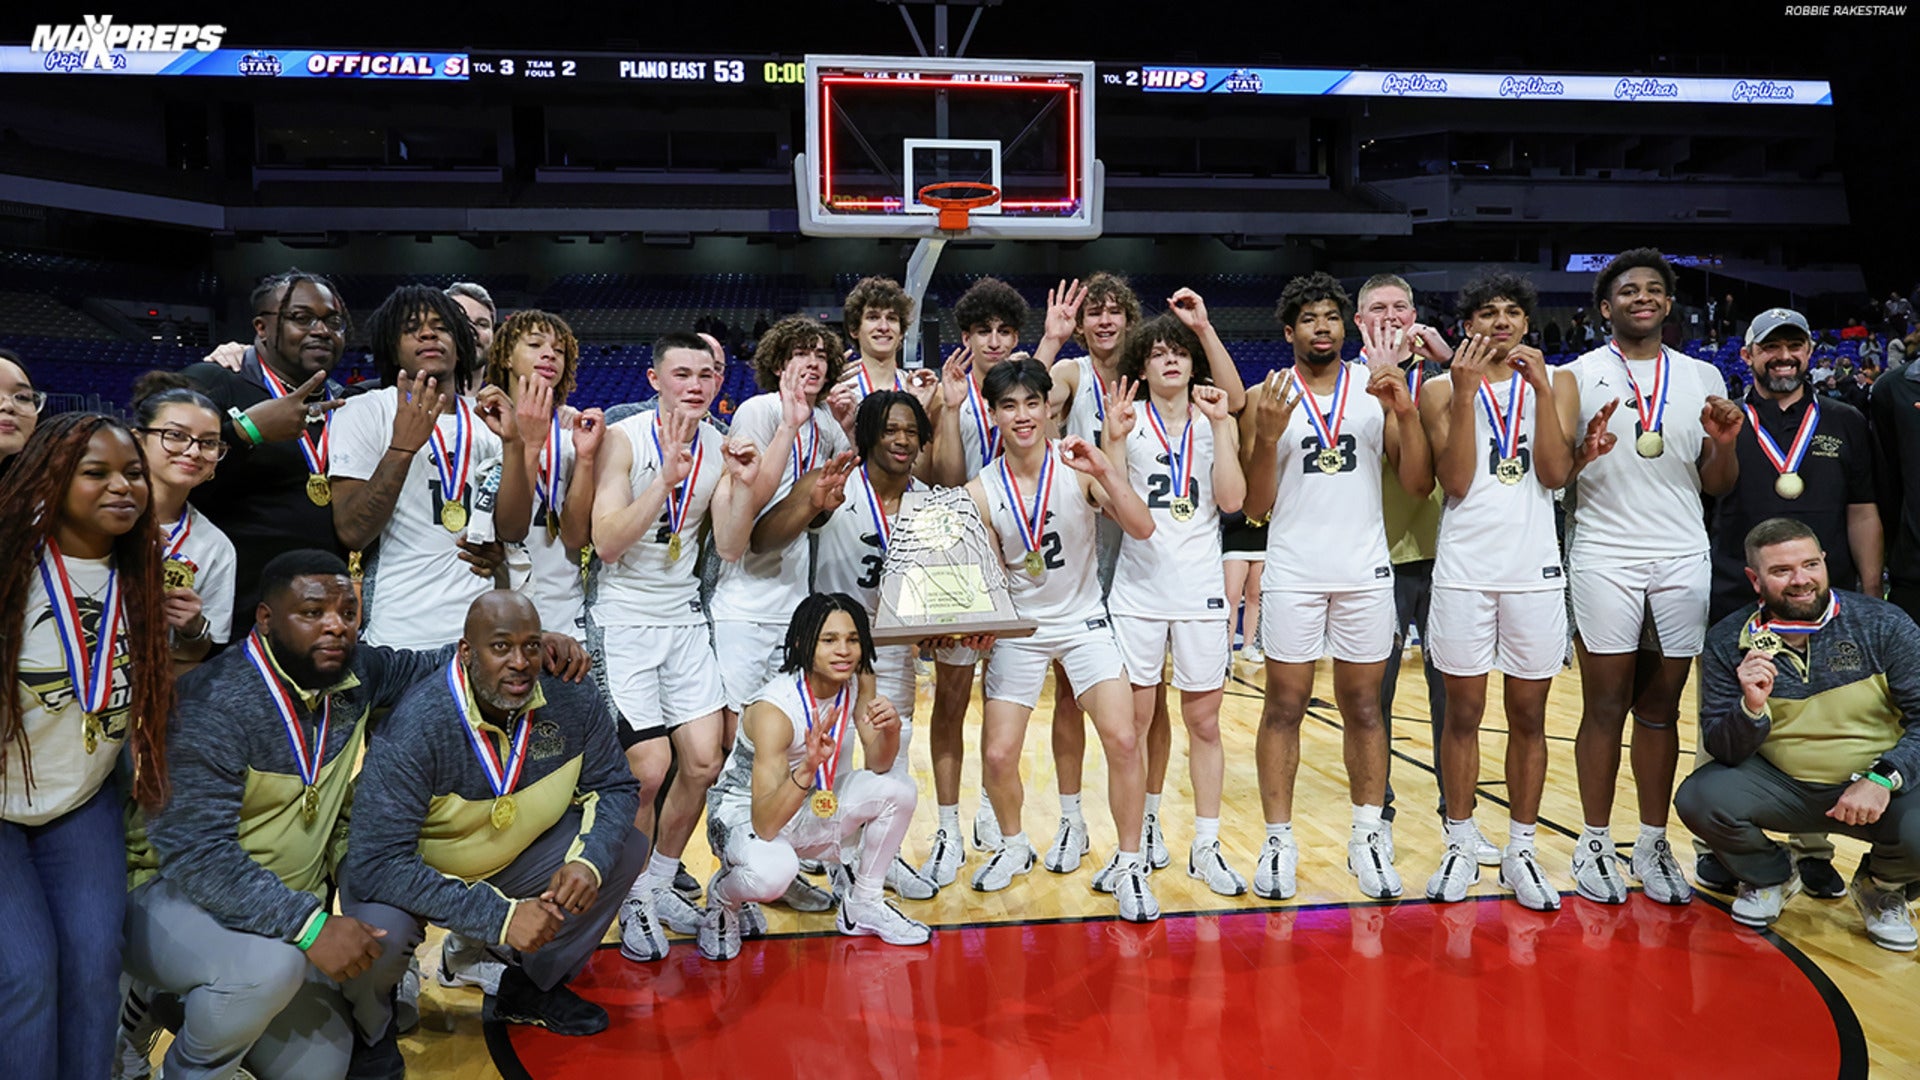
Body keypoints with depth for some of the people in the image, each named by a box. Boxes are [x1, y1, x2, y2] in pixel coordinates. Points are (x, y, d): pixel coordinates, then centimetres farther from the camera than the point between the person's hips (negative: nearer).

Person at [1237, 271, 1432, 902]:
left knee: (1363, 708, 9)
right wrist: (1268, 434, -15)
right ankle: (1278, 841, 13)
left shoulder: (1377, 391, 6)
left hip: (1365, 571, 2)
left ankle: (1367, 838, 20)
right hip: (1292, 572, -1)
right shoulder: (1267, 399, 2)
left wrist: (1407, 413, -12)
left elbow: (1419, 485, 1)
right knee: (1284, 707, 3)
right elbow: (1255, 508, -1)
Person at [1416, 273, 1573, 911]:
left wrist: (1541, 388, -10)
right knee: (1463, 713, 5)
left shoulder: (1552, 382, 8)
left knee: (1528, 716, 8)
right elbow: (1455, 484, -9)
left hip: (1535, 570, 2)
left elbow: (1556, 474, -5)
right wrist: (1465, 393, -14)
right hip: (1465, 568, -1)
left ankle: (1521, 850, 19)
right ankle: (1461, 845, 17)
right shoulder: (1443, 389, 3)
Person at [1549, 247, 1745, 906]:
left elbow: (1717, 487, 12)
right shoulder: (1577, 375, 3)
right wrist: (1585, 452, -23)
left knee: (1661, 709, 7)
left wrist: (1723, 445, -8)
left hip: (1682, 560, 3)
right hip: (1604, 557, -3)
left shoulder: (1702, 378, 12)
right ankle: (1595, 845, 10)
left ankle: (1653, 846, 16)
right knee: (1605, 708, 0)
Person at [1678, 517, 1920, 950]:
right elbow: (1724, 752, -7)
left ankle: (1883, 887, 11)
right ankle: (1770, 876, 10)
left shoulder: (1882, 625, -9)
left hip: (1877, 786, 0)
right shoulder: (1730, 642, -7)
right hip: (1779, 785, 1)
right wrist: (1752, 707, -28)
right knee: (1700, 797, -27)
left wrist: (1882, 779, -24)